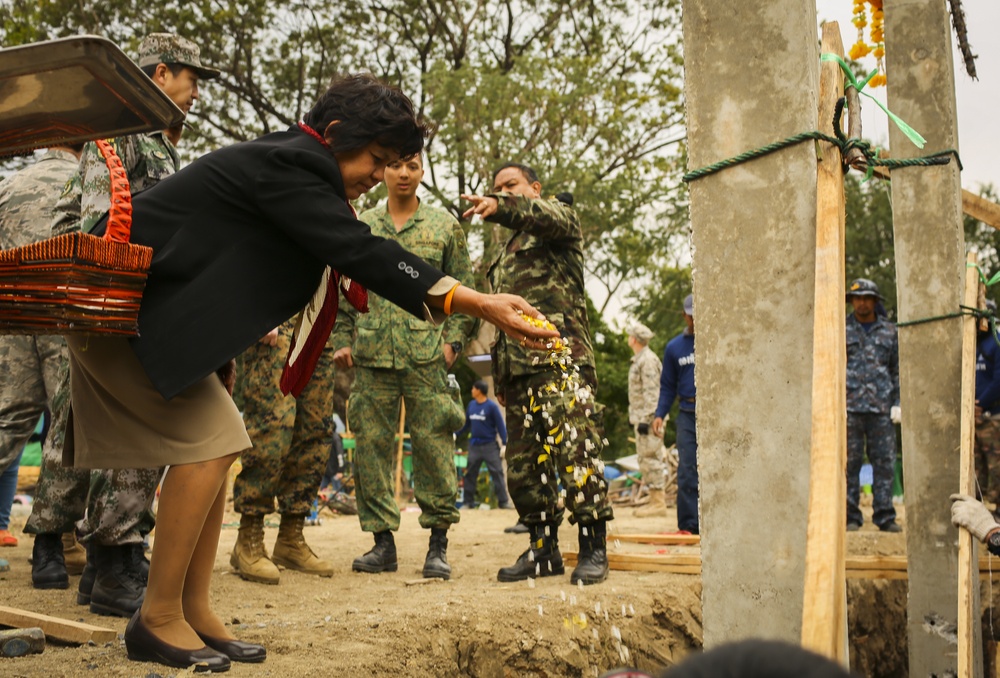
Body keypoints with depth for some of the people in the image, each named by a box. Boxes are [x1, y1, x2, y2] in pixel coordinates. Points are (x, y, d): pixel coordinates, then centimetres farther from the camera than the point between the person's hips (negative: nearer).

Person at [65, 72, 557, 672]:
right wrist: (481, 305, -33)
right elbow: (362, 253, -30)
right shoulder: (285, 167, -21)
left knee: (217, 443, 6)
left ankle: (195, 612, 8)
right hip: (123, 305, -11)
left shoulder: (293, 169, 11)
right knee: (209, 440, -14)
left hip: (157, 304, 11)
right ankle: (159, 617, -6)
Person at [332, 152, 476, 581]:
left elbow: (463, 289, 7)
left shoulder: (445, 226, 10)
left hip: (426, 356, -2)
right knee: (371, 445, 2)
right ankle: (382, 541, 11)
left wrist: (453, 339, -4)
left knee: (433, 444, -4)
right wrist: (343, 341, 6)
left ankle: (438, 544, 4)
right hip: (372, 355, 2)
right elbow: (343, 290, 16)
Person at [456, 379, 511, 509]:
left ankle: (503, 501, -2)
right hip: (474, 445, 6)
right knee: (470, 474, 7)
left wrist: (504, 444, -14)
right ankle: (468, 502, 14)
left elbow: (500, 425, -10)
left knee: (497, 473, -4)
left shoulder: (491, 406, -10)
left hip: (490, 446, -5)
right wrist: (455, 434, 14)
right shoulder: (471, 405, 7)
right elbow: (466, 424, 17)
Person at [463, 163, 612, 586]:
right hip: (516, 364, 8)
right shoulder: (505, 256, 31)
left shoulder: (558, 217, 10)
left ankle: (593, 549, -13)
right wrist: (498, 376, 21)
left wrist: (500, 208, -37)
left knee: (574, 448, -15)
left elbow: (544, 216, -17)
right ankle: (543, 549, 11)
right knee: (523, 459, 5)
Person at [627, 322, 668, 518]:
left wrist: (645, 419, -23)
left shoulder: (648, 360, -14)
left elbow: (651, 392, -20)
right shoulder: (639, 360, 19)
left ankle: (658, 503, -8)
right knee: (645, 459, 12)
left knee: (650, 458, -10)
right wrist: (635, 417, 24)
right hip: (641, 417, 11)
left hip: (648, 418, -11)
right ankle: (654, 500, 16)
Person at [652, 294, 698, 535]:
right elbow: (668, 386, 17)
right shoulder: (674, 347, 14)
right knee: (687, 472, -2)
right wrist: (659, 415, 6)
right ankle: (688, 526, 1)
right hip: (688, 414, 2)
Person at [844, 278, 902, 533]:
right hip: (850, 407, -1)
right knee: (850, 462, -1)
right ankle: (851, 516, 5)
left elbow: (898, 369, 15)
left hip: (882, 407, 1)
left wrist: (897, 402, 5)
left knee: (885, 462, -1)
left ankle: (885, 516, 5)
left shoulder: (889, 331, 13)